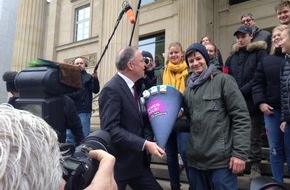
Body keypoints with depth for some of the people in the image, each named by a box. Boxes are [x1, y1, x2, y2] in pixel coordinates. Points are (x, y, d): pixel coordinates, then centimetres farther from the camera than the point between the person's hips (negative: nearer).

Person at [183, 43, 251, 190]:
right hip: (195, 159, 6)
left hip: (221, 159, -5)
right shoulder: (188, 89, 14)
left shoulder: (223, 80, -3)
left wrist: (240, 153, -15)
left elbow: (241, 117, -9)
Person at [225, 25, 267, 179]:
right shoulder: (233, 55, 15)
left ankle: (255, 165, 15)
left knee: (254, 136, 5)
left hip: (252, 100, -4)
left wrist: (241, 91, -15)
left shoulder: (259, 53, 0)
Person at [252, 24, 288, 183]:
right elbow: (257, 83, 9)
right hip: (271, 109, 3)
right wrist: (261, 102, -3)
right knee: (275, 148, 9)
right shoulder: (266, 60, 11)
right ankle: (277, 182, 20)